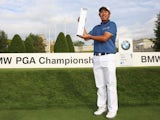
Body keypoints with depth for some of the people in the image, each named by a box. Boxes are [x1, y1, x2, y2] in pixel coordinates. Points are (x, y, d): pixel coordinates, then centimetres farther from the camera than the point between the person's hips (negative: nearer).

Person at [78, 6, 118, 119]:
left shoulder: (112, 25, 0)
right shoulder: (96, 27, 19)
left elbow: (105, 38, -14)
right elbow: (86, 37, 10)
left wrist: (89, 36, -8)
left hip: (108, 58, -6)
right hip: (97, 58, 6)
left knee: (111, 84, -3)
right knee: (100, 85, 9)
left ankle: (112, 109, 5)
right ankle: (102, 106, 19)